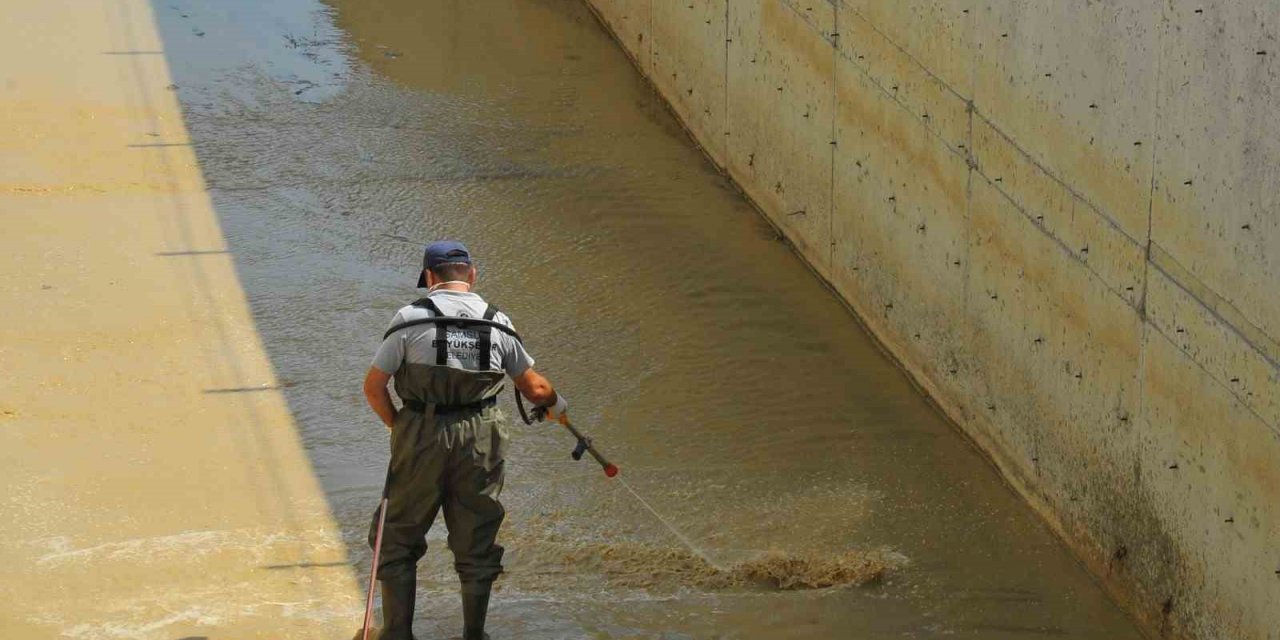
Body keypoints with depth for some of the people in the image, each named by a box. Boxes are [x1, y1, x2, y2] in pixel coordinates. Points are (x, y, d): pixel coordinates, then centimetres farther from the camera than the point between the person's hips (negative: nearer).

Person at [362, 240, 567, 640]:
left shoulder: (411, 318, -5)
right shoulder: (497, 323, 4)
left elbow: (373, 387, -6)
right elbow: (534, 388, 11)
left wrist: (397, 425, 11)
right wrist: (555, 405, 32)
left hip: (420, 440, -2)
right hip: (480, 441, 2)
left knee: (398, 539, 11)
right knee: (476, 543, 14)